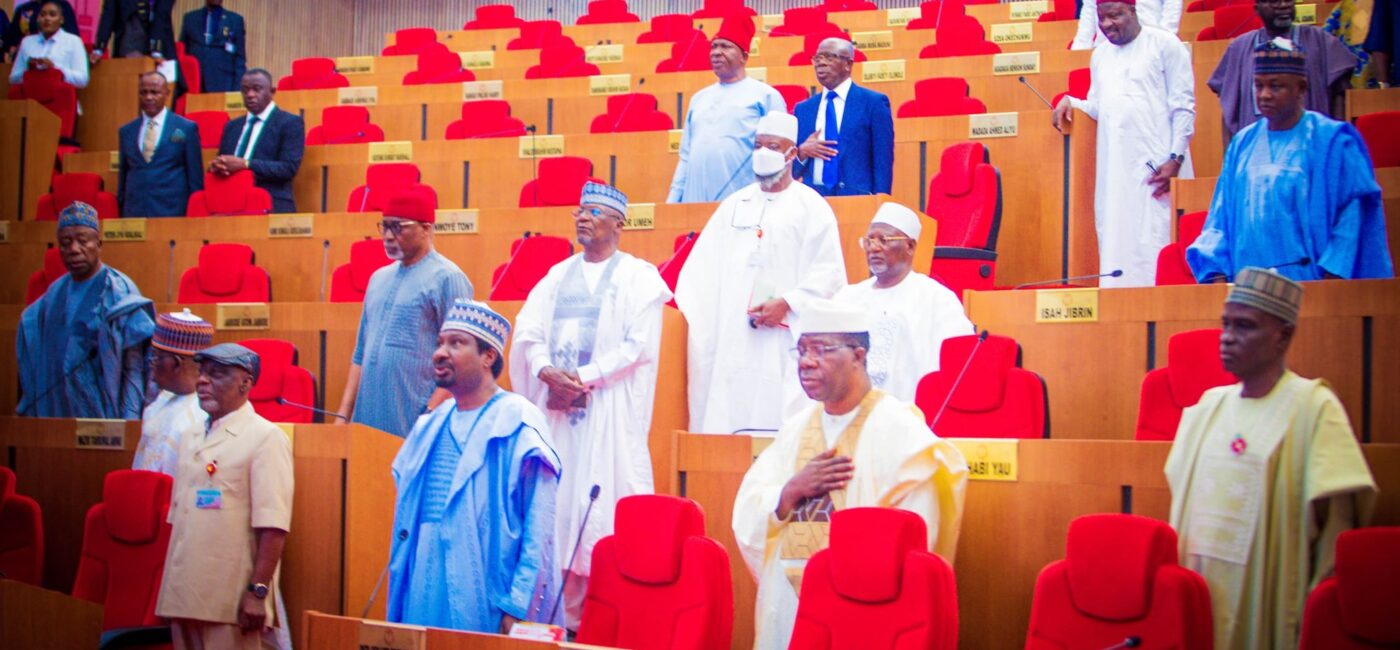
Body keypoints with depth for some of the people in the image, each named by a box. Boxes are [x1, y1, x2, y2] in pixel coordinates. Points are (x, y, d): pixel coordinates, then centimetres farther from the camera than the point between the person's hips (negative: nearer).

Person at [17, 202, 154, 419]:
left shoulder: (118, 292, -9)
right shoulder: (54, 294, 9)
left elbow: (133, 369, -12)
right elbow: (37, 365, 14)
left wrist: (127, 427, -18)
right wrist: (30, 412, 7)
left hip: (103, 414, -5)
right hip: (57, 413, 5)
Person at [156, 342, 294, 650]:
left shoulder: (266, 438, -8)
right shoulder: (192, 441, 16)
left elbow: (272, 526, -15)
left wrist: (258, 591, -20)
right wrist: (170, 588, 15)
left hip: (232, 601, -7)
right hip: (184, 596, 7)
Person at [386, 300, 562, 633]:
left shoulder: (517, 426, -9)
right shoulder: (429, 427, 13)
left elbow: (539, 530, -14)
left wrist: (517, 609, -18)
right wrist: (398, 602, 14)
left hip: (484, 606, -6)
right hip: (423, 601, 7)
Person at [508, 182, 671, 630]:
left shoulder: (638, 277, 1)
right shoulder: (557, 275, 16)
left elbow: (639, 345, -10)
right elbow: (528, 333, 7)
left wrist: (583, 379, -15)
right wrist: (549, 372, -13)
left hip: (609, 410, -5)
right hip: (556, 407, 5)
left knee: (604, 507, -7)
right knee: (558, 505, 2)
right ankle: (564, 615, 8)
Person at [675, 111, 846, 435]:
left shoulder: (811, 207, 4)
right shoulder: (734, 205, 17)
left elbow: (828, 273, -5)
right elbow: (705, 267, 12)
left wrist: (787, 303, -15)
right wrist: (686, 306, -1)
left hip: (784, 339, -4)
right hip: (731, 338, 4)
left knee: (778, 422, -9)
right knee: (726, 418, 0)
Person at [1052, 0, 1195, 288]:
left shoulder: (1165, 45, 0)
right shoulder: (1100, 55, 17)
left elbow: (1183, 107, -4)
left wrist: (1176, 158, -13)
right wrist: (1070, 101, 1)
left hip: (1157, 163, -5)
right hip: (1113, 165, 6)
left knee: (1155, 240, -9)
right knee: (1114, 242, 3)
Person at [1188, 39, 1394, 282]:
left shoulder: (1333, 141, 0)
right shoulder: (1243, 144, 13)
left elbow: (1355, 214, -5)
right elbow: (1221, 216, 13)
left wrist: (1332, 276, -13)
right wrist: (1217, 273, 3)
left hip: (1309, 281, -3)